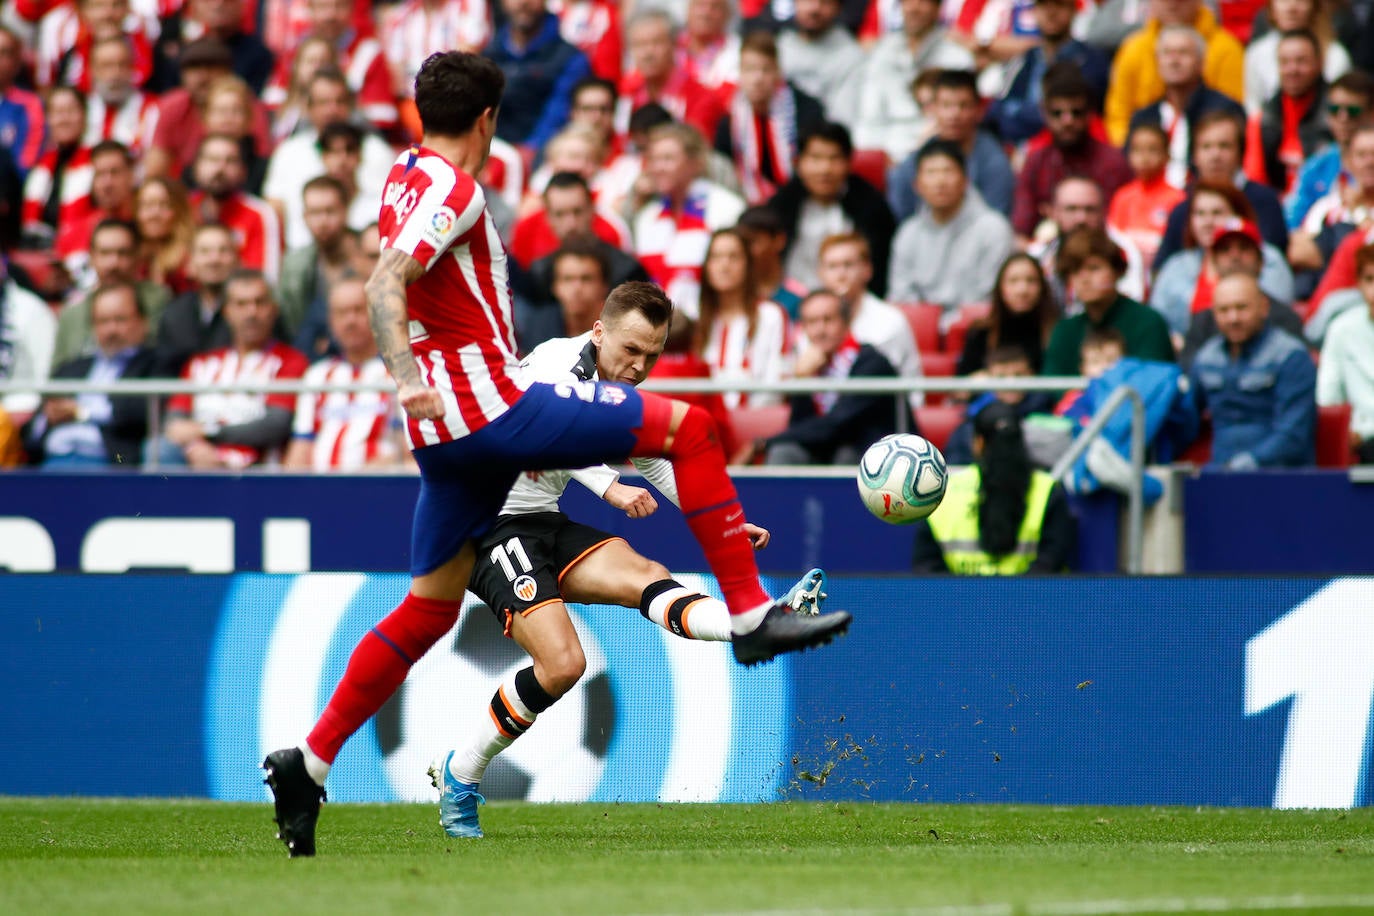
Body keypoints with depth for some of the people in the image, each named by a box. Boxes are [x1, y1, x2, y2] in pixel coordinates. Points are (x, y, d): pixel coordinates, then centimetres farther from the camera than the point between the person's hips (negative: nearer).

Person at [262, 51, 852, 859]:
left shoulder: (410, 177, 18)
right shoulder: (451, 187, -10)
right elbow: (386, 281, -24)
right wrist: (406, 377, -38)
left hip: (449, 431, 9)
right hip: (494, 406, -9)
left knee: (430, 607, 14)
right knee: (688, 426, -4)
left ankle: (309, 762, 8)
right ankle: (751, 613, -6)